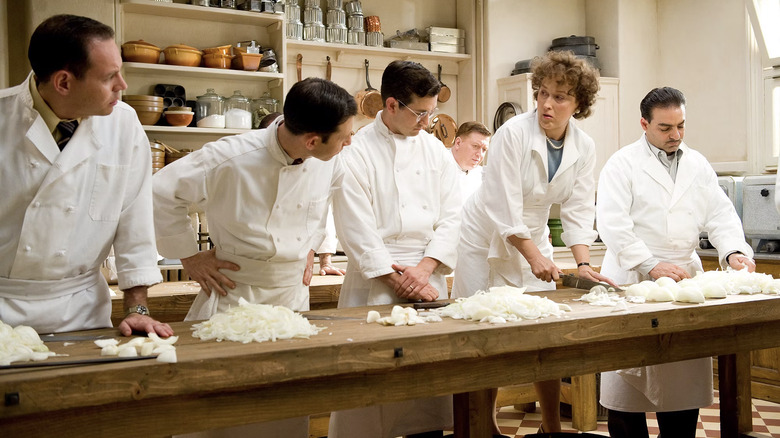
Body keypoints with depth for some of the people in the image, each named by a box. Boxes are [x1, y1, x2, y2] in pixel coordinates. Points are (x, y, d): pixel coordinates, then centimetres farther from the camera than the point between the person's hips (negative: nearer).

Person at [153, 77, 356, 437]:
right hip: (234, 296, -5)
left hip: (293, 296, 5)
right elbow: (160, 192, -12)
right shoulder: (232, 159, -22)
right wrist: (189, 256, -8)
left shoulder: (329, 163, -6)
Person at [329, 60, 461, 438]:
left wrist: (423, 269, -6)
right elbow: (357, 231, -10)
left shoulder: (435, 150, 11)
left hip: (428, 275, 5)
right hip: (375, 280, -4)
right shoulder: (357, 152, -5)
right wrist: (399, 280, -11)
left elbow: (450, 216, 7)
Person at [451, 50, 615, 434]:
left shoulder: (584, 148, -4)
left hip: (533, 240, 5)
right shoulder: (513, 133, -20)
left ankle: (552, 425, 21)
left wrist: (583, 264, -17)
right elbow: (504, 207, -22)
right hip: (487, 241, -5)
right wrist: (534, 256, -25)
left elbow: (578, 211, -5)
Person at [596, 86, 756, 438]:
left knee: (685, 379, 5)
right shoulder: (622, 164, -3)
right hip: (632, 278, -4)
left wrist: (734, 251, -8)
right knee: (628, 380, -2)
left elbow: (720, 214, 12)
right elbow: (612, 224, -12)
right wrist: (652, 265, -20)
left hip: (684, 276, 5)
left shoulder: (697, 165, 14)